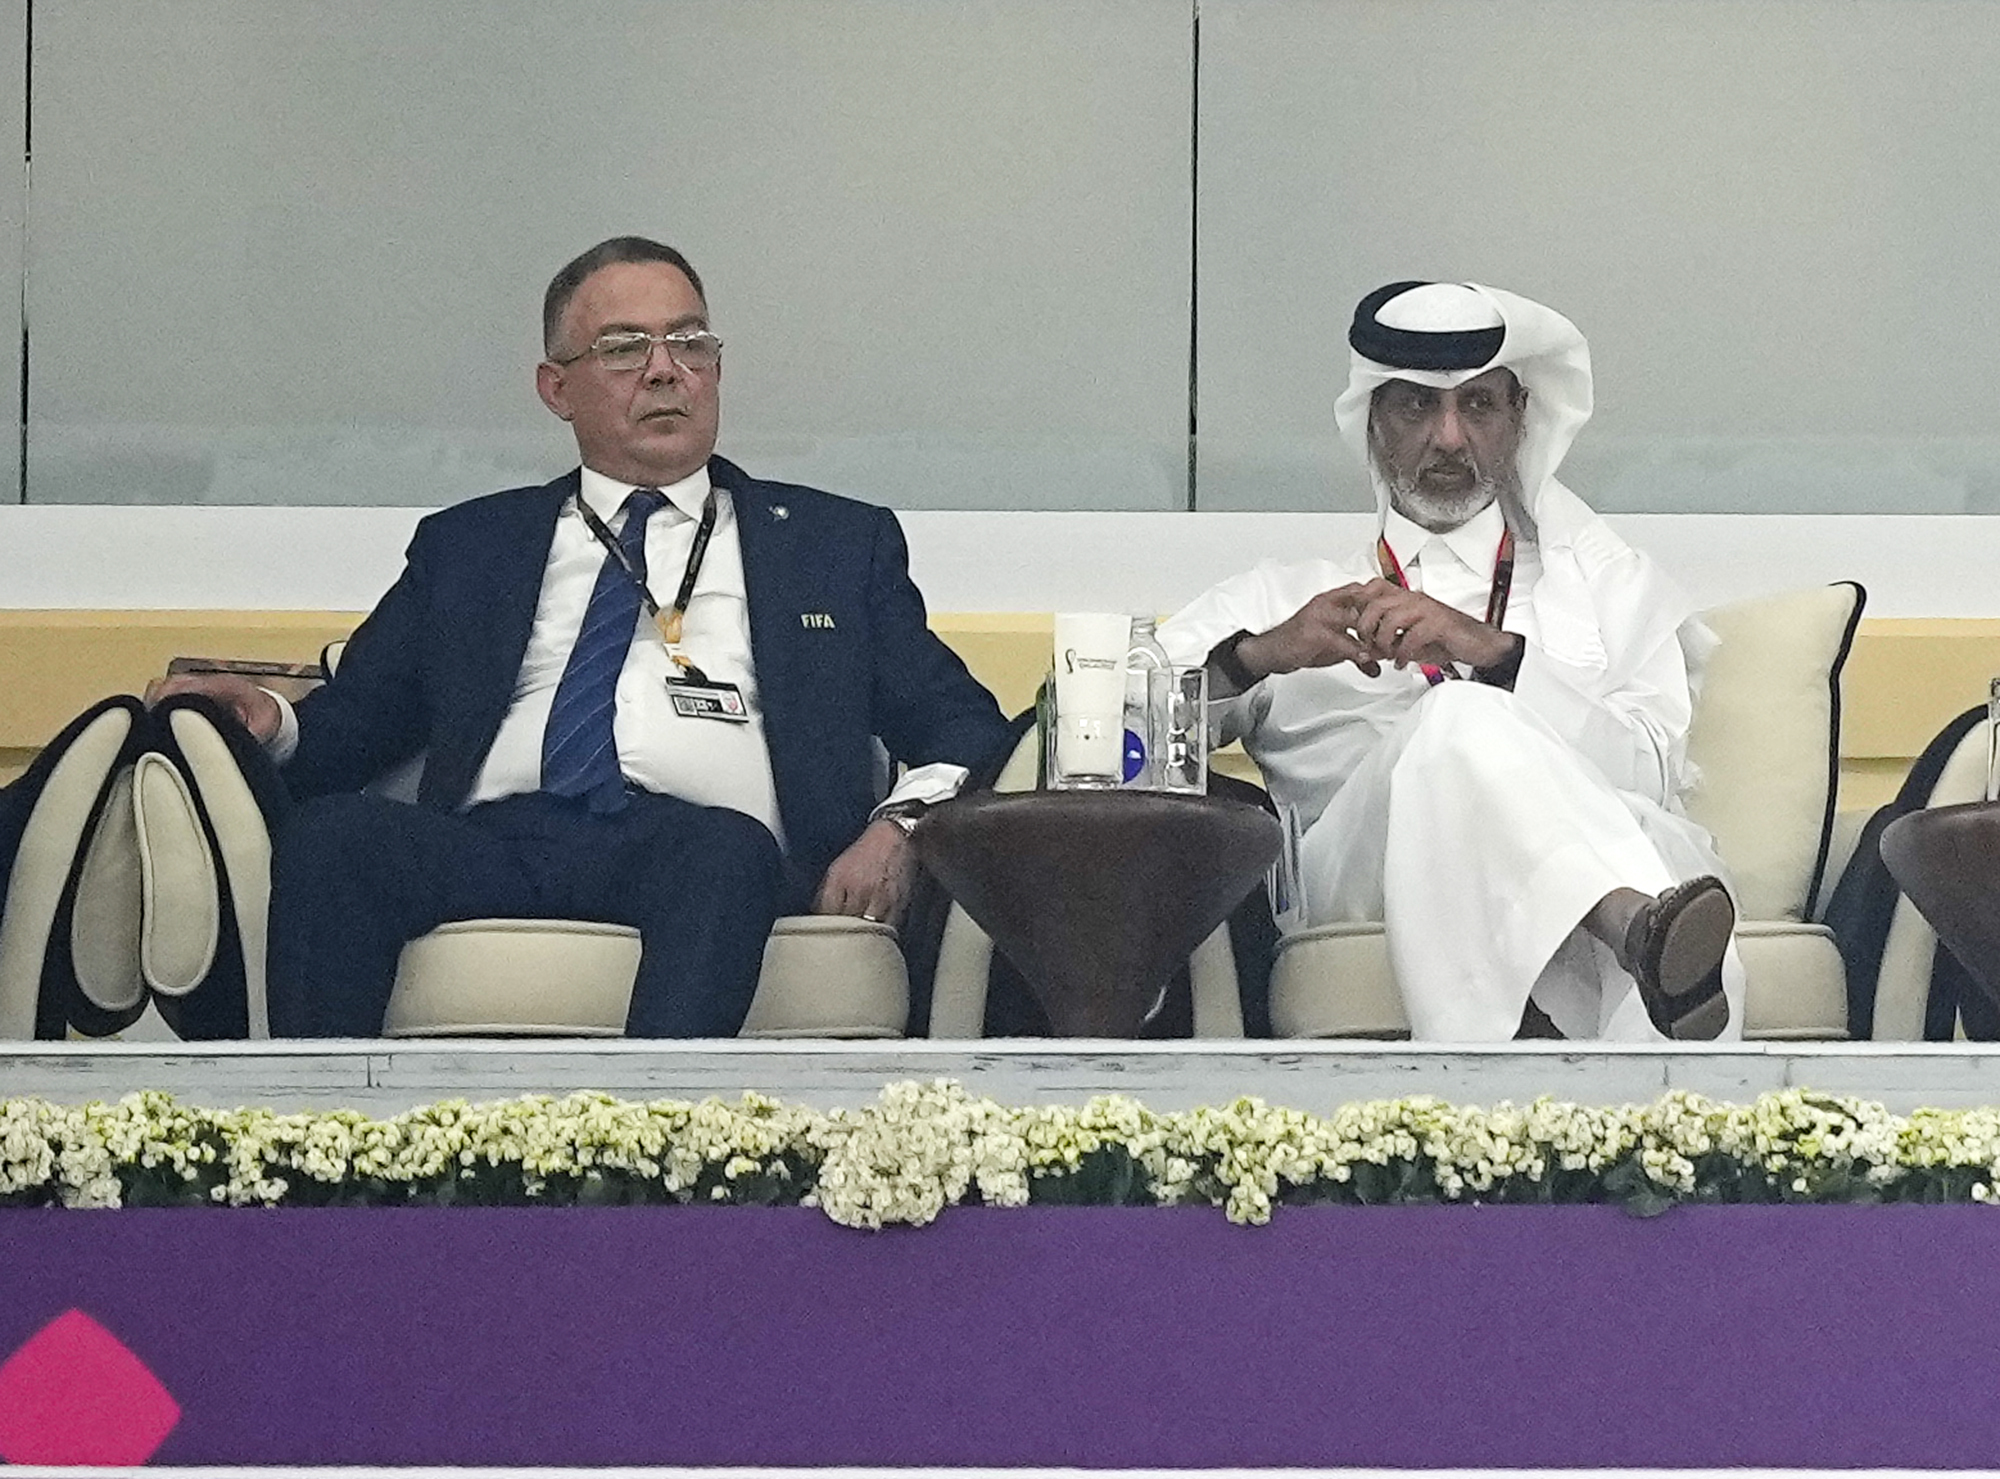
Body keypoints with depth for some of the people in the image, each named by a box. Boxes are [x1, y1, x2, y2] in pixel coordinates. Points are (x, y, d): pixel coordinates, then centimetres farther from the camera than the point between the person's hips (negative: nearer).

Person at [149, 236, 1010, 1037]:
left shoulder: (840, 544, 26)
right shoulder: (466, 547, 29)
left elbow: (965, 729, 20)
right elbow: (354, 724, 24)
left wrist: (902, 823, -3)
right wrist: (275, 724, -1)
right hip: (489, 847, 2)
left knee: (724, 850, -38)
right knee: (332, 833, -30)